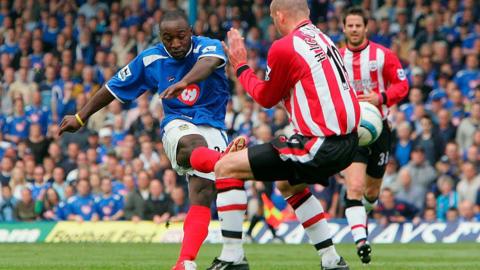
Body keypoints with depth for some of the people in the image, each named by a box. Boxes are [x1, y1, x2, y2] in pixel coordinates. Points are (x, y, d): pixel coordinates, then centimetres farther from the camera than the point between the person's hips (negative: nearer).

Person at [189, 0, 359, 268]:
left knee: (226, 167, -1)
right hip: (347, 142, 9)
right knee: (288, 184, 35)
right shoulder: (323, 40, 15)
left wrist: (240, 66, 19)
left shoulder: (285, 47, -10)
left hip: (321, 144, -9)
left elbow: (266, 98, 4)